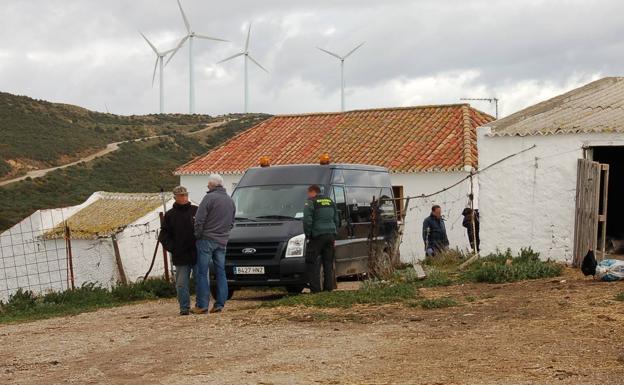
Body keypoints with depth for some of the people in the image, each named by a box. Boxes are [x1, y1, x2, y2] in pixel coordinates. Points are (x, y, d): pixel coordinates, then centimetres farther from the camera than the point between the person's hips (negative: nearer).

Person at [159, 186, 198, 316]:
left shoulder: (196, 211, 5)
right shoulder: (170, 215, 6)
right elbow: (163, 235, 8)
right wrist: (172, 248, -4)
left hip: (197, 254, 0)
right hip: (180, 257, 0)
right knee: (181, 284, -1)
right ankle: (184, 308, 4)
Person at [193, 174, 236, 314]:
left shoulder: (209, 198, -11)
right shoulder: (230, 201, 14)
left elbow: (199, 220, -13)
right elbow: (232, 222, 22)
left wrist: (197, 235, -2)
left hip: (207, 239, -7)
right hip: (222, 241, 7)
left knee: (202, 272, -3)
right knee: (220, 272, 11)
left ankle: (202, 305, -5)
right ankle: (220, 304, 9)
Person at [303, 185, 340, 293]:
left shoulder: (311, 203, -5)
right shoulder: (330, 201, 18)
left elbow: (307, 221, -12)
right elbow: (337, 220, 21)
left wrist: (308, 235, -4)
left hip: (317, 236, -7)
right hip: (330, 235, 7)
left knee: (312, 262, -3)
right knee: (328, 262, 10)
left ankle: (315, 288, -9)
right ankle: (328, 287, 9)